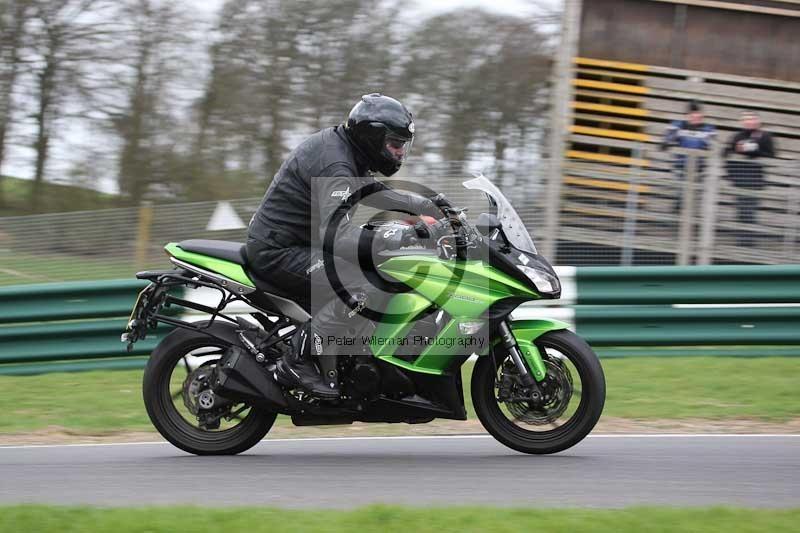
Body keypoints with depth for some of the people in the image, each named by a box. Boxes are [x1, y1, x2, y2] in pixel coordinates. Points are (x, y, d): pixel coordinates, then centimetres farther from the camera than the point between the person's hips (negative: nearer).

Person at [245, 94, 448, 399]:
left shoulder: (342, 148, 10)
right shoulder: (334, 165, -23)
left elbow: (376, 194, 25)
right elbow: (336, 235, -34)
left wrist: (430, 206, 15)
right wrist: (401, 237, -35)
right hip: (277, 252, -11)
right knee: (358, 289, -25)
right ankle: (297, 362, -15)